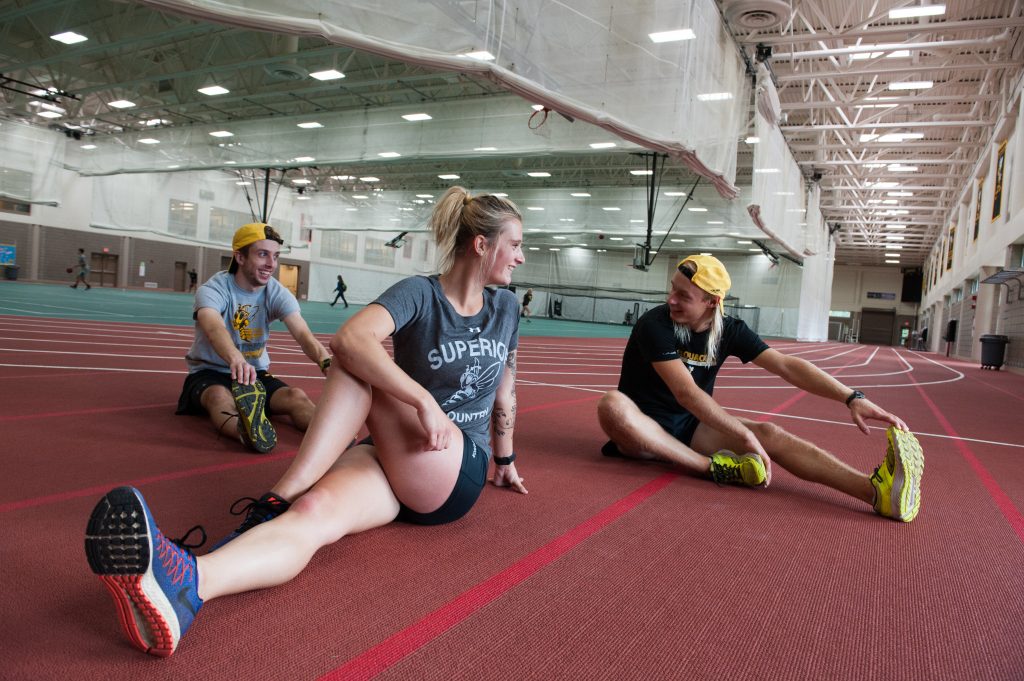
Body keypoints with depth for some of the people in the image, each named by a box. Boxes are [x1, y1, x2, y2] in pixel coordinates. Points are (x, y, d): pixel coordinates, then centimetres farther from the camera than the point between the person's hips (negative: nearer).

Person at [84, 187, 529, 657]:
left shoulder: (505, 307, 8)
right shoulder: (419, 294, -6)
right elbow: (349, 339, -27)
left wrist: (505, 459, 26)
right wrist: (424, 399, -34)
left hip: (458, 477, 1)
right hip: (388, 464, -1)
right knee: (314, 511, -36)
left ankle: (277, 502, -33)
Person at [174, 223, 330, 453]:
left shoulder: (277, 293, -6)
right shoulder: (213, 290, -16)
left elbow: (303, 333, -23)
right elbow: (215, 328, -39)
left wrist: (327, 362, -47)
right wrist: (236, 360, -63)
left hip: (256, 374, 4)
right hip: (208, 373, -3)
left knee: (296, 396, -26)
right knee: (220, 396, -38)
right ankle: (249, 433, -69)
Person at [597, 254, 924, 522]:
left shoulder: (729, 330, -3)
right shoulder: (655, 325, -20)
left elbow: (786, 366, -11)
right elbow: (686, 392, -29)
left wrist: (852, 398, -24)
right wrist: (744, 434, -36)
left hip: (691, 428, 4)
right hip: (645, 428, -4)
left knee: (769, 434, -21)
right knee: (612, 405, -39)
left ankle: (878, 491, -38)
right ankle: (714, 467, -35)